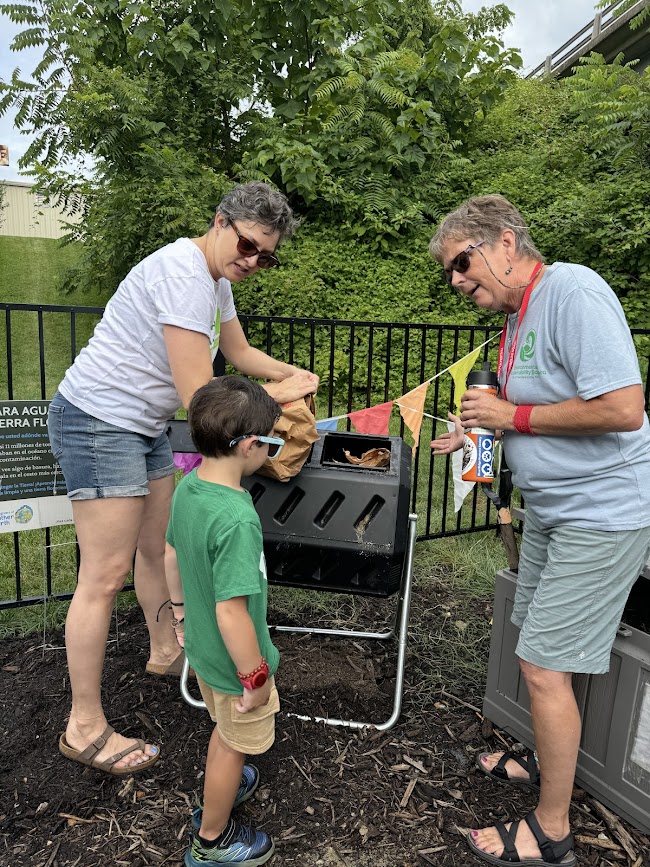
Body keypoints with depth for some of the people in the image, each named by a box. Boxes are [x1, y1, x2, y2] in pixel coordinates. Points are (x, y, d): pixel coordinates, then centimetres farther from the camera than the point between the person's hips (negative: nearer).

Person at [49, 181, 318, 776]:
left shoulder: (217, 280, 10)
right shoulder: (184, 275, -23)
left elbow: (240, 352, 23)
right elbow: (199, 397, -26)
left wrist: (292, 373, 6)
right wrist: (276, 395, -13)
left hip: (142, 427, 10)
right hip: (98, 422, -10)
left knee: (158, 548, 19)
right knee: (106, 576, -6)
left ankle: (165, 652, 41)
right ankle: (85, 729, 9)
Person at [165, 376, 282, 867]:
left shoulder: (186, 488, -10)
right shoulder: (237, 519, -36)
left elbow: (172, 558, 4)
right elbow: (231, 611, -33)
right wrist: (256, 677, -19)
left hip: (202, 647, 7)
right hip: (234, 661, -7)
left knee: (225, 729, 32)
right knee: (234, 744, 19)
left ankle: (221, 791, 58)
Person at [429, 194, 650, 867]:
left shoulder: (573, 291, -20)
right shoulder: (516, 315, 9)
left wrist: (513, 416, -19)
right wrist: (480, 430, 5)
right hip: (551, 508, 9)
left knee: (543, 666, -2)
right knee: (537, 653, 19)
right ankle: (547, 763, 43)